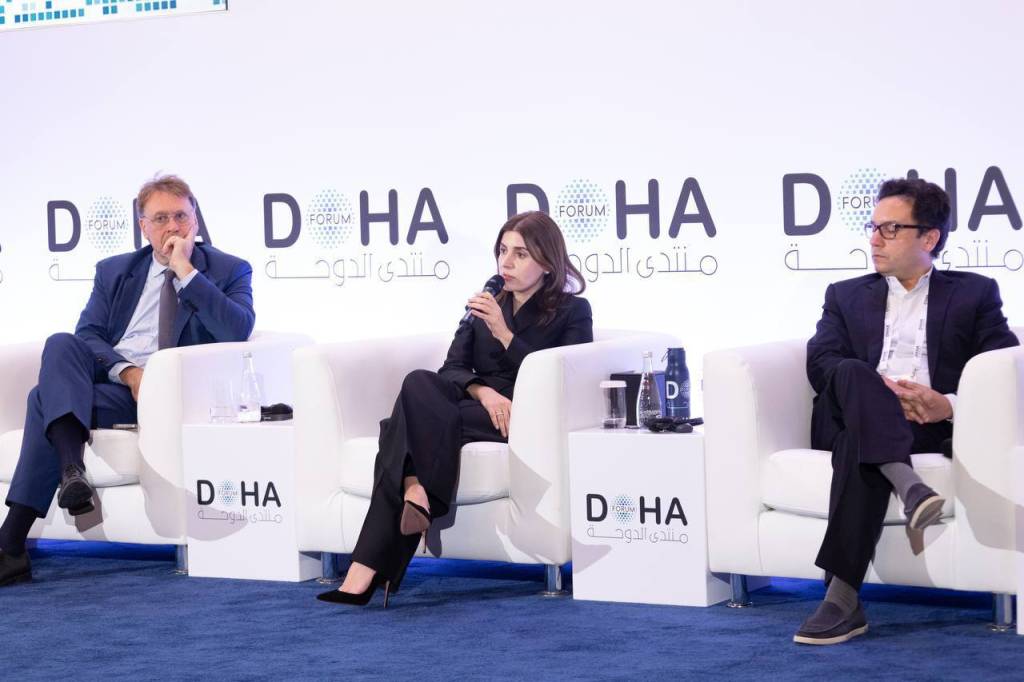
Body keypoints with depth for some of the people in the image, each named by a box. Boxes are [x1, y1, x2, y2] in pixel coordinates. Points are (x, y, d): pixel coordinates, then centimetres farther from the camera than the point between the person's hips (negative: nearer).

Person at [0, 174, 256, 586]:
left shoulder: (229, 271, 8)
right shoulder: (114, 271, 19)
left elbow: (238, 331, -12)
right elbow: (87, 335, 8)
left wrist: (186, 271, -14)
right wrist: (126, 371, -14)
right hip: (111, 377, 5)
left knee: (46, 399, -27)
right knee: (60, 345, -31)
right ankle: (71, 467, -49)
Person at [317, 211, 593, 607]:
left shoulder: (572, 311, 11)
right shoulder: (485, 305, 25)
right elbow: (453, 369, 12)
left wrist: (504, 333, -10)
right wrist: (482, 390, -12)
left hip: (523, 418, -5)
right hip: (474, 407, 5)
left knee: (405, 427, -31)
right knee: (420, 382, -33)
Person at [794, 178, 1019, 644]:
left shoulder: (974, 294, 19)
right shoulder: (846, 296, 26)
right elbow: (820, 361, 8)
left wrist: (949, 405, -15)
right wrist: (878, 394, -13)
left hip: (925, 426, -2)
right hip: (847, 419, 2)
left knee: (859, 445, -36)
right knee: (853, 373, -33)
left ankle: (842, 598, -46)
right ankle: (907, 485, -53)